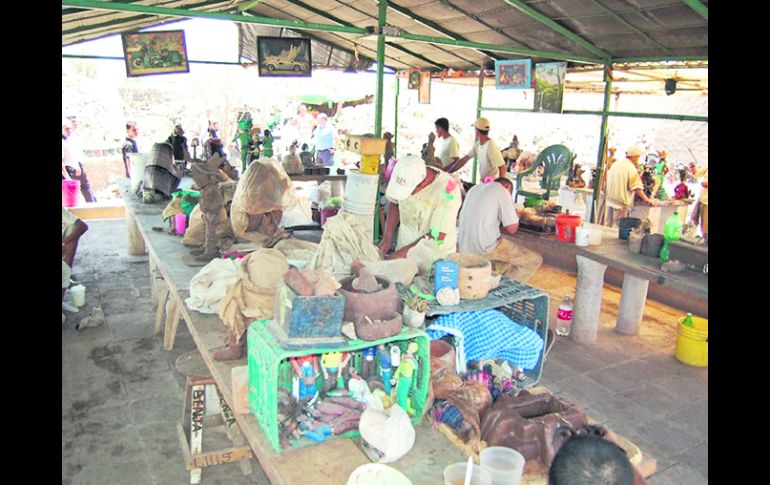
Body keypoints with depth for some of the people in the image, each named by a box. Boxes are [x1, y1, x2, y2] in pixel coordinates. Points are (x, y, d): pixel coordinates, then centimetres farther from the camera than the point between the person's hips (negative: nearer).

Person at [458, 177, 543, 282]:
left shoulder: (475, 188, 16)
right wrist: (516, 217, 11)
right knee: (534, 260, 1)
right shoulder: (502, 192, -6)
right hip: (485, 248, -8)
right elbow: (512, 228, -10)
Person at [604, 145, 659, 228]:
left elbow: (607, 179, 19)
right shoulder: (632, 169, -15)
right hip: (621, 202, -8)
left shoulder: (616, 163, 9)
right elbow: (637, 188, -19)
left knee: (608, 225, 14)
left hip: (609, 199, 8)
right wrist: (647, 200, -14)